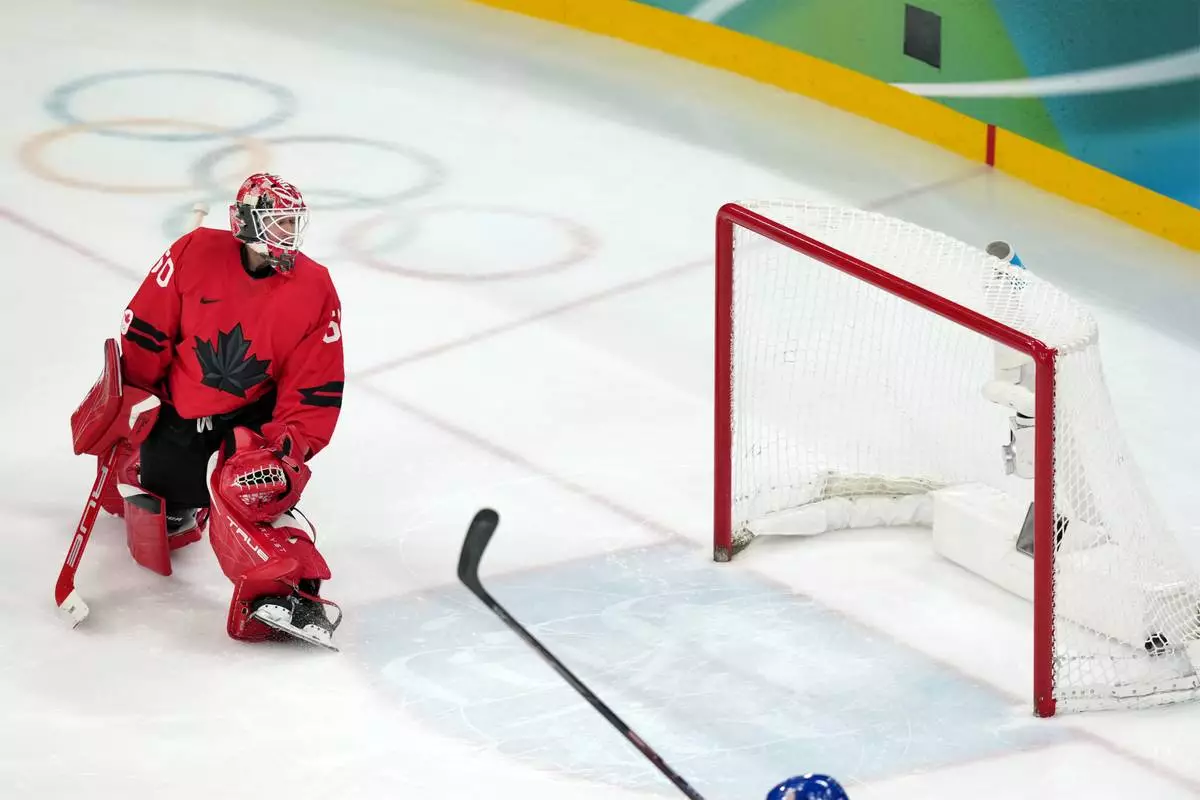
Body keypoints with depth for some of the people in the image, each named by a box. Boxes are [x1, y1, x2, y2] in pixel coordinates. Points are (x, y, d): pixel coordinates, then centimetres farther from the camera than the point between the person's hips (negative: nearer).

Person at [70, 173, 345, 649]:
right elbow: (145, 329, -4)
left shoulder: (314, 290, -13)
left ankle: (289, 591, -38)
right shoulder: (196, 254, -14)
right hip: (176, 407, 3)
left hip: (251, 417, -3)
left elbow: (317, 391, -11)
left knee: (250, 487, -31)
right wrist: (122, 395, -4)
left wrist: (287, 447, -21)